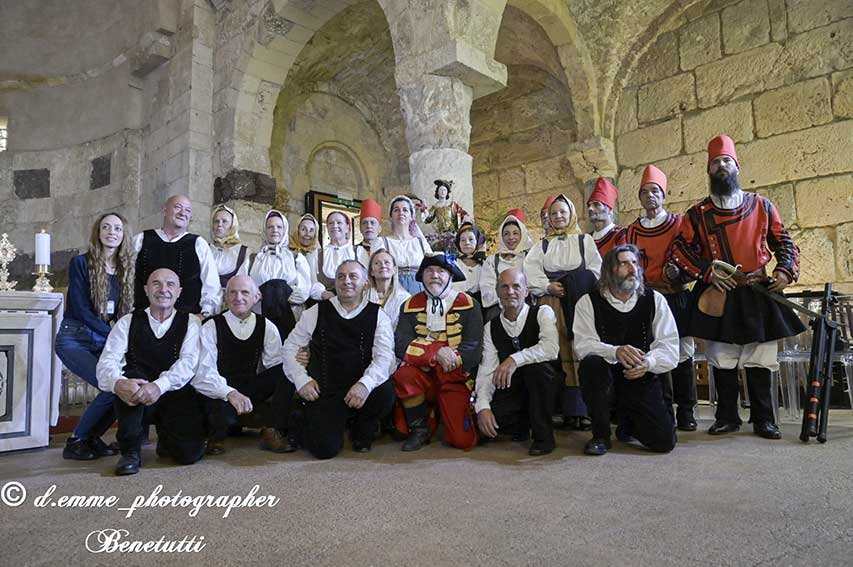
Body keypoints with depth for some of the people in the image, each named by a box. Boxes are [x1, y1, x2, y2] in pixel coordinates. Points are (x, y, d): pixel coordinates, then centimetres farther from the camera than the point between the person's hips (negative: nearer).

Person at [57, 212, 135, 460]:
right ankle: (76, 441, -1)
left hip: (105, 342, 5)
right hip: (75, 339, -5)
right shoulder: (81, 263, -4)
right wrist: (115, 334, -14)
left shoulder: (127, 268, 9)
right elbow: (80, 309, -10)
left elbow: (127, 310, 8)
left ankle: (91, 438, 4)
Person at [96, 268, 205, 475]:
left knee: (190, 452, -21)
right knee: (129, 379, -31)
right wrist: (118, 383, -32)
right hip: (137, 403, 1)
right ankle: (130, 451, -15)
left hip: (177, 397, -1)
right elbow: (106, 362, -8)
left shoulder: (190, 323, 2)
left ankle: (166, 436, 15)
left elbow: (188, 362, -14)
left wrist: (160, 386, -34)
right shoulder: (128, 322, 5)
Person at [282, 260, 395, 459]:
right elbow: (289, 348, 10)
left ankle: (362, 434, 2)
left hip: (360, 391, 1)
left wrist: (365, 384, -26)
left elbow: (384, 356, -8)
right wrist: (302, 380, -4)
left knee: (385, 392, -31)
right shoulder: (317, 312, 6)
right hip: (323, 393, 0)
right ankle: (304, 425, 20)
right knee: (325, 448, -18)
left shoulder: (377, 315, 4)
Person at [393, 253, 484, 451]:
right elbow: (401, 345, -10)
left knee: (463, 440, -13)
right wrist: (436, 352, -25)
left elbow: (472, 351, -13)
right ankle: (420, 428, -5)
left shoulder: (468, 305, -3)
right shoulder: (411, 306, 4)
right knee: (403, 375, -31)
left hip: (455, 380, -1)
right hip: (423, 376, 2)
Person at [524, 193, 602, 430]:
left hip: (580, 303, -1)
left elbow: (595, 269, 5)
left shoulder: (585, 240, 15)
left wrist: (574, 287, -9)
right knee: (559, 354, -6)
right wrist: (547, 286, -7)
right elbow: (530, 270, 8)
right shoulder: (543, 245, 22)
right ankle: (569, 411, -5)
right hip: (552, 304, 2)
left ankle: (581, 410, -6)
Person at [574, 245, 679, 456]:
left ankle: (627, 419, 27)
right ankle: (600, 435, -13)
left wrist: (648, 362, -25)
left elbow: (669, 346, -3)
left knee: (664, 441, -11)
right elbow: (583, 344, -15)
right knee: (591, 363, -35)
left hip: (642, 378, 2)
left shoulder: (655, 300, 3)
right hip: (606, 375, -1)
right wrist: (615, 352, -34)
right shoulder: (589, 302, -3)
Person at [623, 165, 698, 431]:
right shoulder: (632, 231, 9)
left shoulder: (679, 224, 3)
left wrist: (678, 274, -16)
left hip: (677, 300, -1)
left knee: (682, 354, 1)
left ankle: (685, 411, 12)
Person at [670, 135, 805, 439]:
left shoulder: (761, 205, 7)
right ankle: (727, 417, 16)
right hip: (718, 295, 0)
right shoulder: (697, 213, 4)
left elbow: (784, 241, 11)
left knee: (759, 359, 4)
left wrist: (785, 270, -6)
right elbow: (679, 249, 0)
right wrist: (707, 271, -11)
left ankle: (763, 419, 16)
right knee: (721, 359, 4)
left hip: (758, 294, 1)